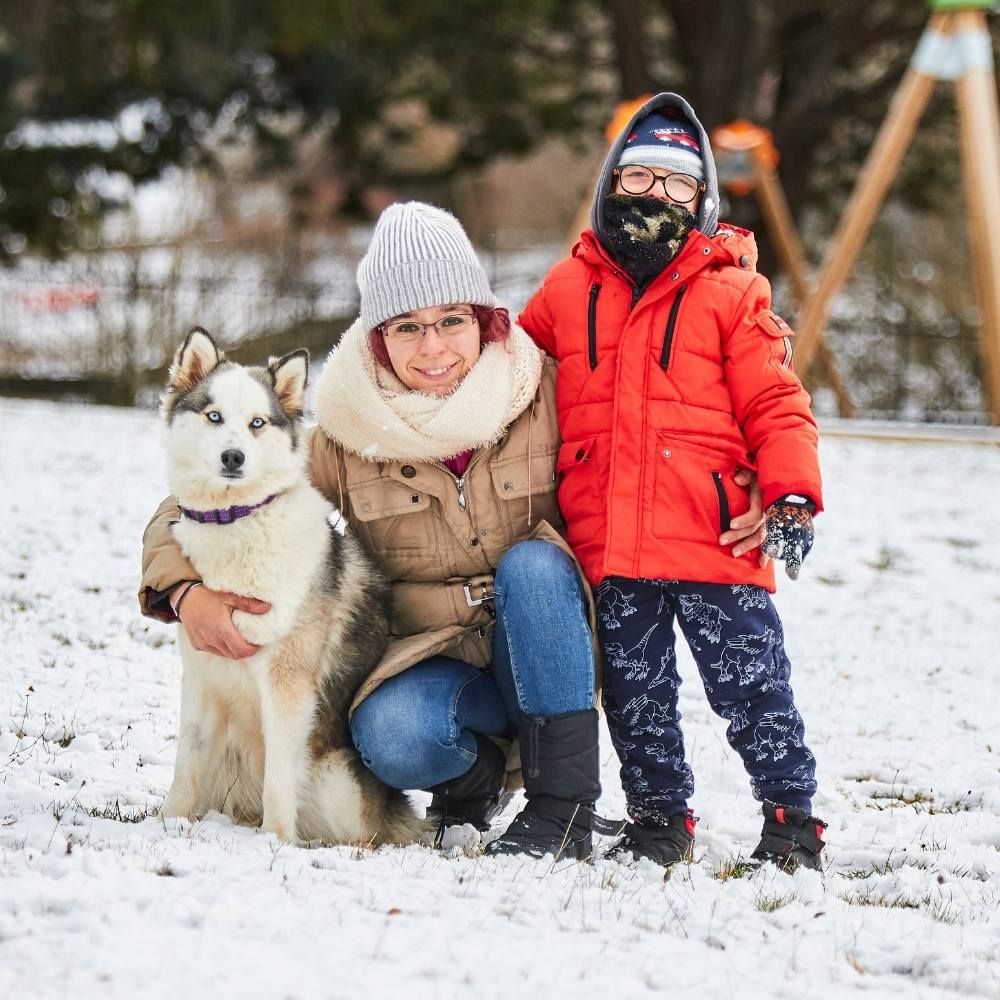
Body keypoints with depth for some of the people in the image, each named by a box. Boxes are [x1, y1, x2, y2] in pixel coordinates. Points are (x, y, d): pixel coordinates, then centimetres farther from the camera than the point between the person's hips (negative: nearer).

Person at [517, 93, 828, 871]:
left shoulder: (731, 292, 3)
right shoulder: (567, 290, 10)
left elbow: (774, 405, 1)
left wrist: (792, 497, -10)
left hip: (713, 542, -3)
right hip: (607, 548, 3)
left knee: (751, 687, -1)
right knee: (636, 695, 12)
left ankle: (791, 815, 10)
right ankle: (659, 817, 25)